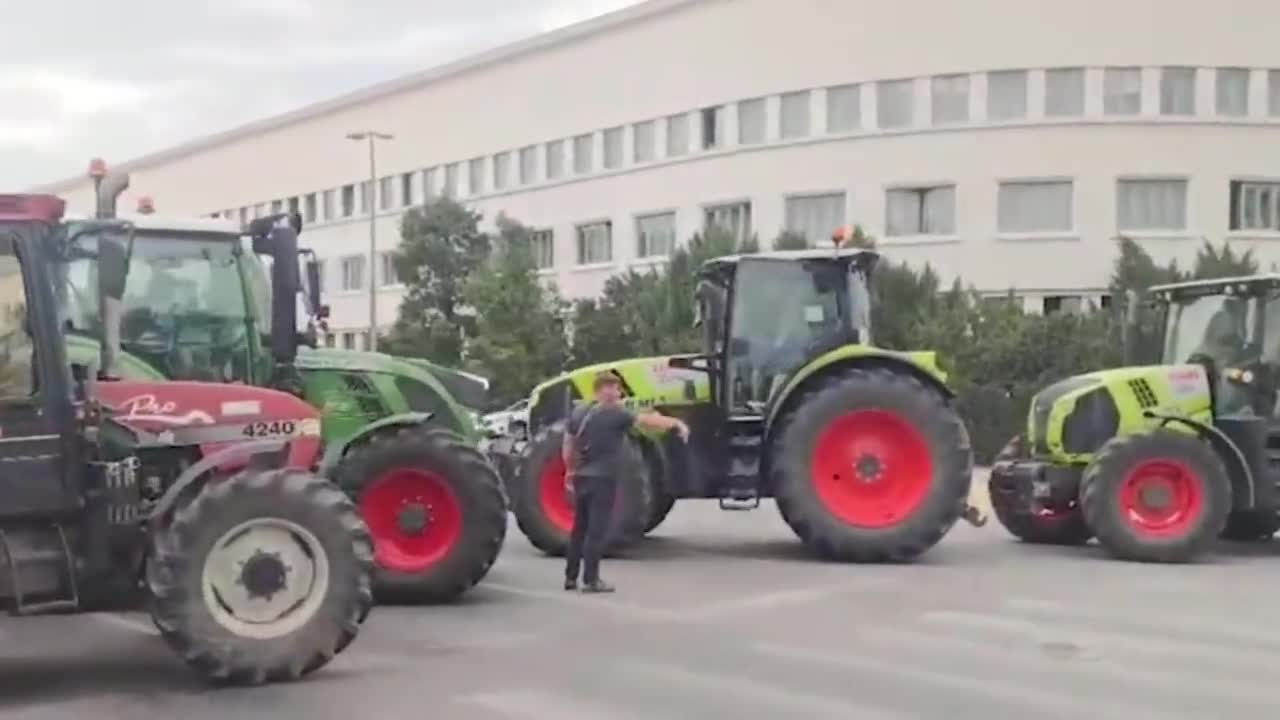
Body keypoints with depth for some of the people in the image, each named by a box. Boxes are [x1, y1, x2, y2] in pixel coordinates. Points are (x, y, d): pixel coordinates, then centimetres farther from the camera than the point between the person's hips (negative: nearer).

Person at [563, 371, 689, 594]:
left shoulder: (579, 414, 8)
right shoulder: (615, 414, -12)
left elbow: (567, 447, 13)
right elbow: (648, 420, -16)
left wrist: (570, 471, 22)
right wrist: (677, 423, -13)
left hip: (582, 477, 7)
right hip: (603, 478, -7)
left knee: (580, 528, 14)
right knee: (596, 530, -5)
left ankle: (570, 577, 17)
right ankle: (590, 580, -4)